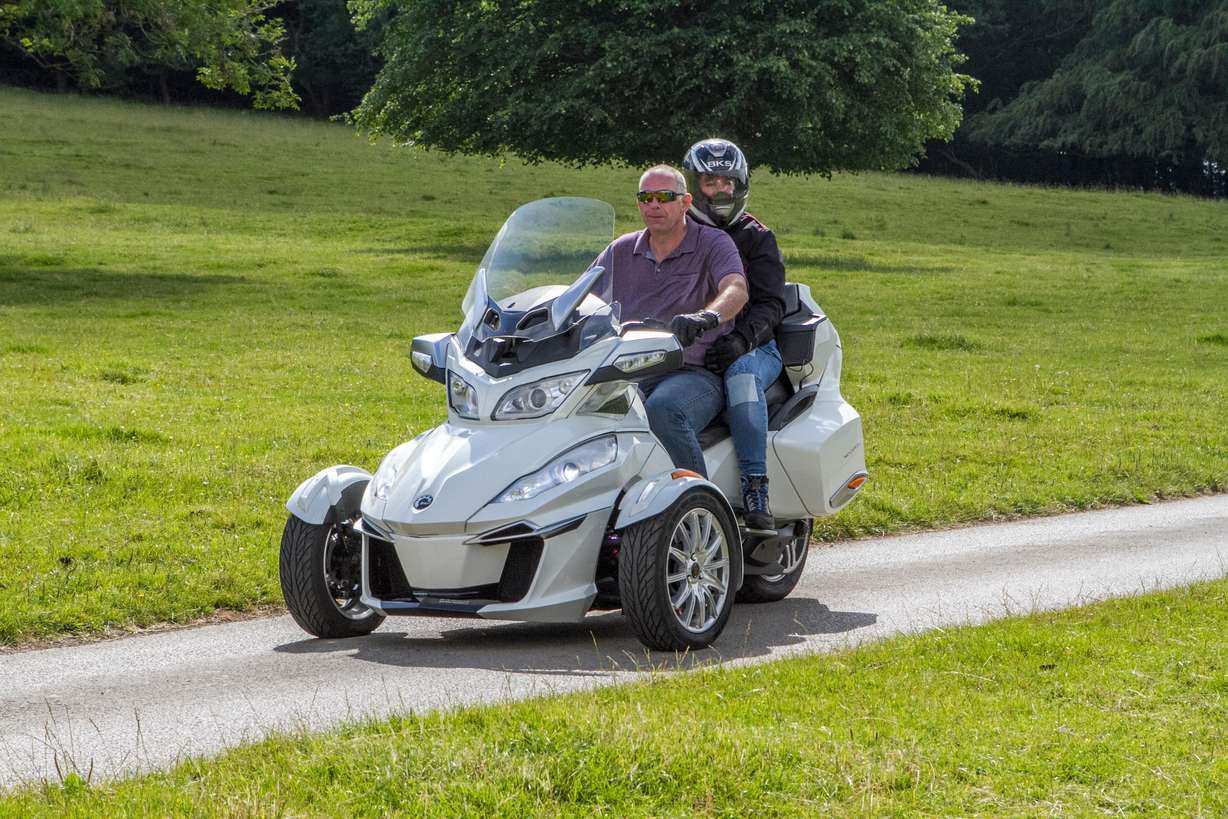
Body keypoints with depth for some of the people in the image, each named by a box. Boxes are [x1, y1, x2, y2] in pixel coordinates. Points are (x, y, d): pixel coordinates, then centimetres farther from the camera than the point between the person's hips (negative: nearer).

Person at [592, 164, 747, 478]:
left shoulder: (713, 243, 4)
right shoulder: (621, 250, 20)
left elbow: (736, 290, -15)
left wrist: (706, 316, -39)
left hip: (693, 372, -5)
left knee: (663, 410, -39)